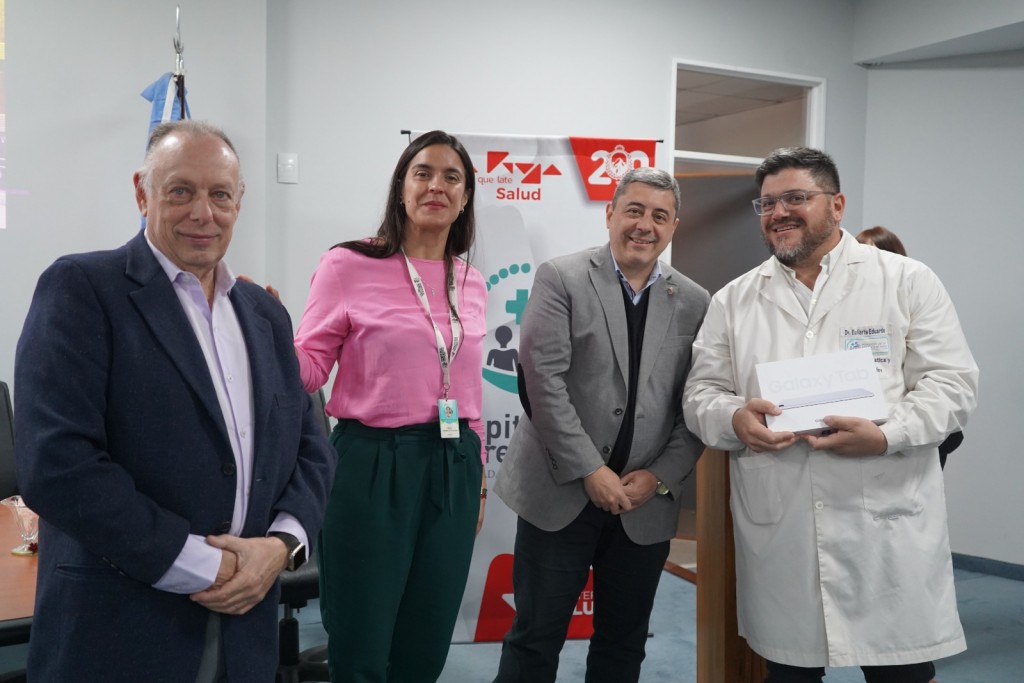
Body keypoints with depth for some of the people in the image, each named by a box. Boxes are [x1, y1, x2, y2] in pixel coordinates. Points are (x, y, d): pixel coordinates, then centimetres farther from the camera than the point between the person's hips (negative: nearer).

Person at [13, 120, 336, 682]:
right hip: (114, 634, -5)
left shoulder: (265, 313, 10)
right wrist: (201, 566, -16)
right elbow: (54, 462, -17)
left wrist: (281, 543, -8)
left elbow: (309, 447, 11)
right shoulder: (81, 288, -8)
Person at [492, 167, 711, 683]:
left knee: (624, 642, 16)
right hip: (561, 493, -3)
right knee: (536, 637, 6)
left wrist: (660, 476, -8)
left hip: (646, 503, 4)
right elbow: (544, 379, -12)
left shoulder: (693, 302, 6)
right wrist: (590, 471, -15)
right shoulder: (561, 279, -4)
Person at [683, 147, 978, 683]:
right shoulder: (733, 299, 10)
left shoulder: (907, 281, 3)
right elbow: (701, 393, 9)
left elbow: (951, 382, -2)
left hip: (886, 522, -2)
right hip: (776, 528, 2)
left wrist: (886, 435, -19)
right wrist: (734, 418, -14)